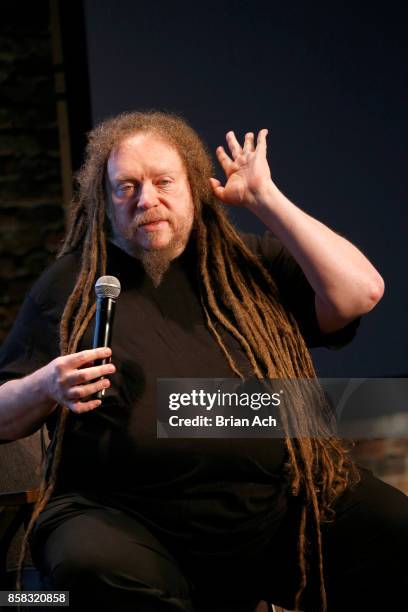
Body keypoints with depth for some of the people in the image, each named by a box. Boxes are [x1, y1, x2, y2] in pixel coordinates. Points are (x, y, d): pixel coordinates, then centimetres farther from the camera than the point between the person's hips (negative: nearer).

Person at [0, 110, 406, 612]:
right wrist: (46, 386, -8)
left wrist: (264, 200, 1)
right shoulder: (70, 283, 12)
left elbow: (361, 293, -2)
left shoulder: (252, 264, 14)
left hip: (282, 507, 1)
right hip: (125, 516, -1)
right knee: (95, 570, -35)